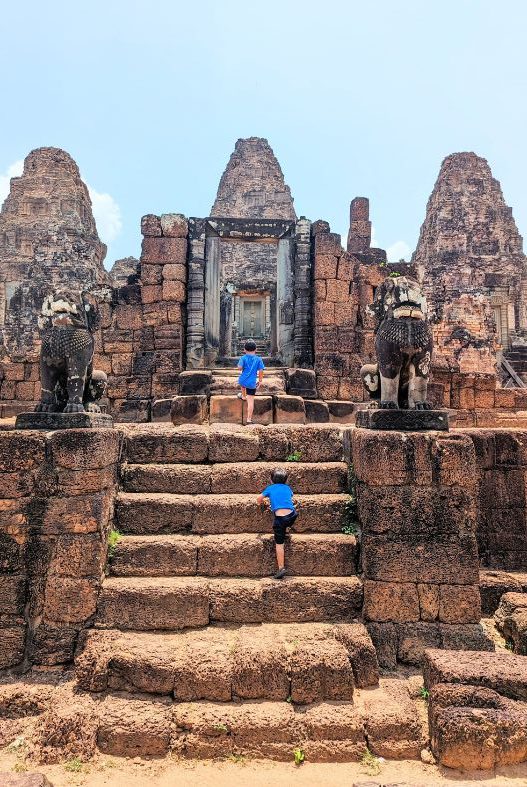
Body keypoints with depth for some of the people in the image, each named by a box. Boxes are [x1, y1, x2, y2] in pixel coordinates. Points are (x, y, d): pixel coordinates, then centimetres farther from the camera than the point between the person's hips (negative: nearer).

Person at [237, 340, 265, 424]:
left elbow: (240, 367, -15)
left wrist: (241, 369, 9)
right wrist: (260, 381, 6)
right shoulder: (258, 359, -1)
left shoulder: (243, 358, -3)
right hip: (252, 383, -1)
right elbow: (261, 371, -4)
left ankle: (243, 396, 63)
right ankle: (249, 419, 2)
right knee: (251, 401, 2)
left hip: (243, 381, 1)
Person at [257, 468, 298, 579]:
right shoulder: (287, 488, 19)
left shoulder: (270, 488, 12)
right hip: (292, 515, 3)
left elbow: (260, 498, 15)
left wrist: (261, 503, 37)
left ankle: (281, 568, -3)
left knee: (279, 544, 1)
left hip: (280, 518, -3)